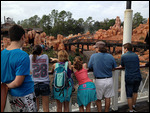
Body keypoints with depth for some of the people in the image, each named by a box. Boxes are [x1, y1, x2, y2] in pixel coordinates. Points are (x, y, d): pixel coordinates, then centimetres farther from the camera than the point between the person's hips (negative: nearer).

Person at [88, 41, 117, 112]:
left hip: (99, 81, -3)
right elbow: (114, 67, 9)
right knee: (107, 98, 15)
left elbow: (89, 67, -2)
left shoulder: (93, 56, -9)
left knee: (98, 99, 13)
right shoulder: (110, 56, 0)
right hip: (109, 80, 3)